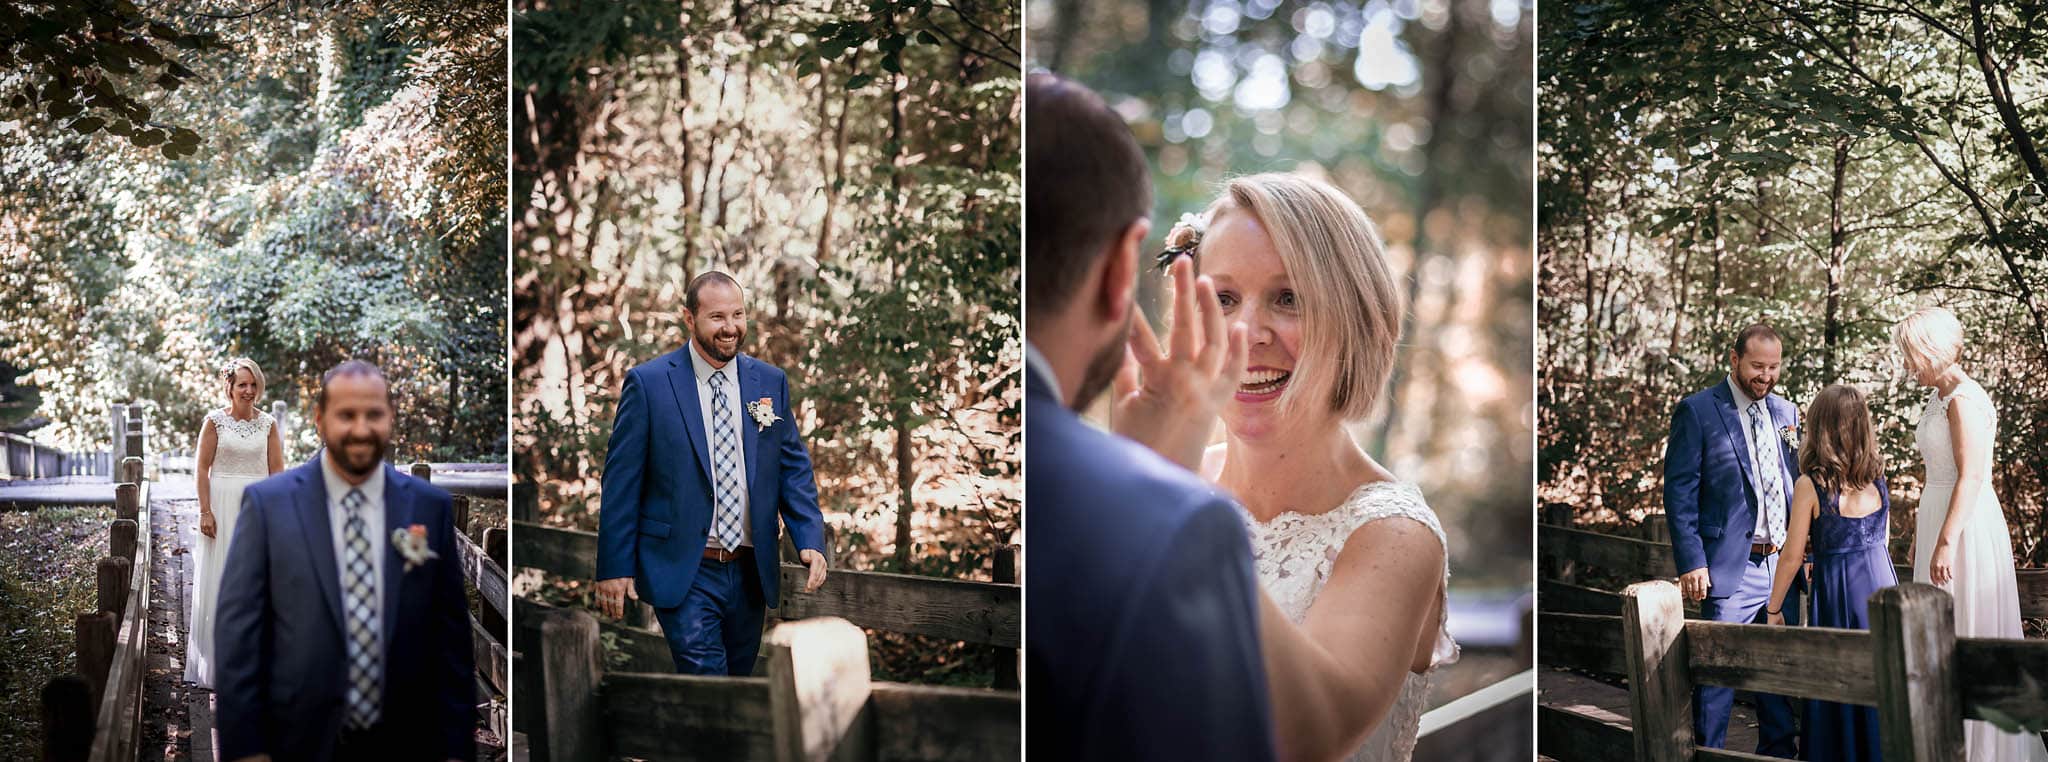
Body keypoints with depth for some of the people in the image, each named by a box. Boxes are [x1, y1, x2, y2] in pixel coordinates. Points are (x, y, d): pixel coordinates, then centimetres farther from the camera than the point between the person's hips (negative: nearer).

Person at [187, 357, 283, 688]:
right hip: (222, 506, -2)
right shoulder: (214, 421, -2)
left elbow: (277, 470, 5)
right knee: (219, 580, 2)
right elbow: (202, 469, -3)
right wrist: (205, 511, -10)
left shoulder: (268, 424, 5)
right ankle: (217, 659, 10)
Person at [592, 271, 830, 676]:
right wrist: (614, 567, -6)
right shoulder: (648, 383, -6)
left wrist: (811, 540, -6)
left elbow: (793, 467, 9)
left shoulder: (771, 382, 6)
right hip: (683, 572, -5)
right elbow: (622, 478, -4)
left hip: (751, 572, 5)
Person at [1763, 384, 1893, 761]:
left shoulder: (1810, 485, -13)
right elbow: (1883, 541, 12)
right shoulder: (1877, 478, 1)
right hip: (1881, 579, 5)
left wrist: (1773, 608, 2)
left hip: (1837, 590, -5)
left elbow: (1792, 555, -9)